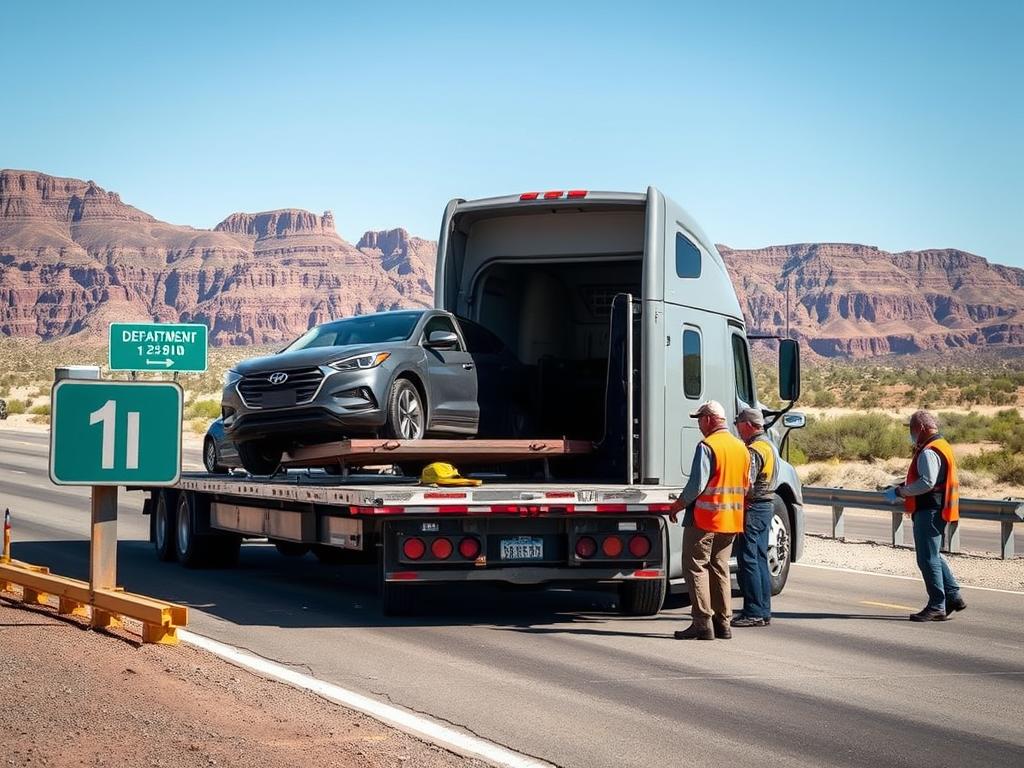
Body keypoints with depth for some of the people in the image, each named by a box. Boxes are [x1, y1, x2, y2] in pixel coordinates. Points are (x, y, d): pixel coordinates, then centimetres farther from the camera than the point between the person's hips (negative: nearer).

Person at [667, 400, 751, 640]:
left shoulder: (708, 446, -14)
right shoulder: (741, 448, 11)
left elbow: (696, 485, -18)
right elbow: (746, 486, 16)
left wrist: (677, 506, -6)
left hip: (705, 517, -8)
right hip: (732, 520, 8)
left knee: (696, 568, -2)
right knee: (719, 569, 14)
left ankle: (702, 623, -7)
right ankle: (722, 623, 14)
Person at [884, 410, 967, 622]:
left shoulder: (929, 452, -17)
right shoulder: (942, 446, 16)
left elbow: (927, 483, -26)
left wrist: (900, 491, -16)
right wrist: (904, 487, 12)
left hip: (928, 511, -11)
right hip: (937, 509, 11)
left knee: (928, 558, -5)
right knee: (933, 555, 20)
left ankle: (937, 606, -2)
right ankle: (953, 596, 21)